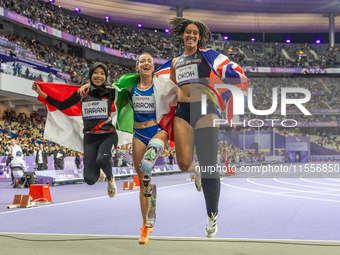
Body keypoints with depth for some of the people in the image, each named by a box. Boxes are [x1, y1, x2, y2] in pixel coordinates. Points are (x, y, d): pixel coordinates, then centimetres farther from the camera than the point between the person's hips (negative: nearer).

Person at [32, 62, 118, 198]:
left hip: (108, 135, -2)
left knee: (101, 159, -35)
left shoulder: (111, 92, 2)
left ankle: (110, 178, 1)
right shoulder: (82, 92, 6)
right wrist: (40, 92, 10)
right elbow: (62, 105, 12)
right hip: (90, 137, 2)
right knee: (90, 179, -8)